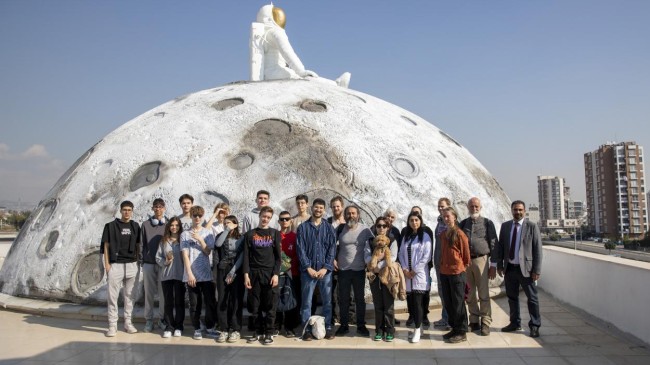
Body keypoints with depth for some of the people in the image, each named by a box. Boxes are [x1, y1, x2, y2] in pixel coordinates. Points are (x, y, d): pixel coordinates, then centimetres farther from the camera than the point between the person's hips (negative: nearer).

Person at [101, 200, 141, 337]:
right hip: (115, 265, -3)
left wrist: (138, 261, 6)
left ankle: (128, 322, 17)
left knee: (130, 295, 8)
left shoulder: (135, 226, 9)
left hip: (132, 265, 3)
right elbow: (106, 245, 0)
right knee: (113, 296, -2)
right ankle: (112, 325, 5)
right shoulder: (111, 226, 1)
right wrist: (107, 264, -7)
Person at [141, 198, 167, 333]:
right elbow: (143, 244, 8)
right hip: (148, 263, 1)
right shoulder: (145, 224, 8)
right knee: (149, 292, 5)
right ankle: (148, 319, 14)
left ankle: (162, 319, 12)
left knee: (163, 292, 2)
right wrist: (142, 262, 4)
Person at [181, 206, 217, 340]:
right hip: (191, 275, -1)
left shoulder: (208, 232, 6)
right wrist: (189, 274, -8)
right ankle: (197, 329, 16)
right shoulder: (185, 234, 3)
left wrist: (200, 239, -14)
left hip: (206, 274, 1)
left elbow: (208, 251, -1)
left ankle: (210, 327, 16)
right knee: (195, 304, 5)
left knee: (210, 302, 2)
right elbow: (185, 255, -2)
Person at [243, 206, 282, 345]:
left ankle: (269, 333, 9)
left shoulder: (275, 233, 5)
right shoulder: (250, 234, 7)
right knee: (255, 306, 5)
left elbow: (278, 256, 1)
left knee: (270, 306, 0)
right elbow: (246, 256, 5)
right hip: (254, 274, 1)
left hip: (270, 274, -1)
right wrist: (246, 274, -4)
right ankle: (258, 331, 17)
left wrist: (276, 274, -8)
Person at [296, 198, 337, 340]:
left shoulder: (328, 228, 7)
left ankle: (328, 328, 15)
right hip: (308, 270, -1)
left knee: (327, 301, 5)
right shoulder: (303, 227, 4)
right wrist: (308, 267, -10)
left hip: (325, 270, 1)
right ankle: (307, 329, 9)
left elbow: (332, 248, 2)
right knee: (306, 301, 1)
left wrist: (325, 268, -8)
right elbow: (301, 249, -2)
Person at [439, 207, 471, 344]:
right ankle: (454, 328, 23)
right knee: (448, 303, 11)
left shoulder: (459, 234, -10)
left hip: (457, 272, -7)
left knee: (458, 303, 0)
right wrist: (442, 265, 12)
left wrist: (461, 266, 3)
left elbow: (466, 253, -5)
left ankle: (462, 332, 9)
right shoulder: (443, 235, 10)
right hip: (444, 272, 7)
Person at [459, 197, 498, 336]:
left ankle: (485, 323, 5)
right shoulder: (463, 224, 11)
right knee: (469, 294, 8)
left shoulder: (487, 223, 2)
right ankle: (474, 321, 17)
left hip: (481, 260, -3)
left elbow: (493, 244, 0)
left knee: (483, 293, -2)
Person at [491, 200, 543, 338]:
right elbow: (500, 246, 10)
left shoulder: (532, 226, -4)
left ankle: (534, 326, 14)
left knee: (532, 298, 2)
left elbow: (537, 249, -7)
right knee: (512, 297, 14)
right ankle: (515, 323, 27)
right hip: (509, 268, 4)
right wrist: (499, 265, 5)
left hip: (526, 268, -4)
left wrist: (537, 270, -11)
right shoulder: (505, 226, 8)